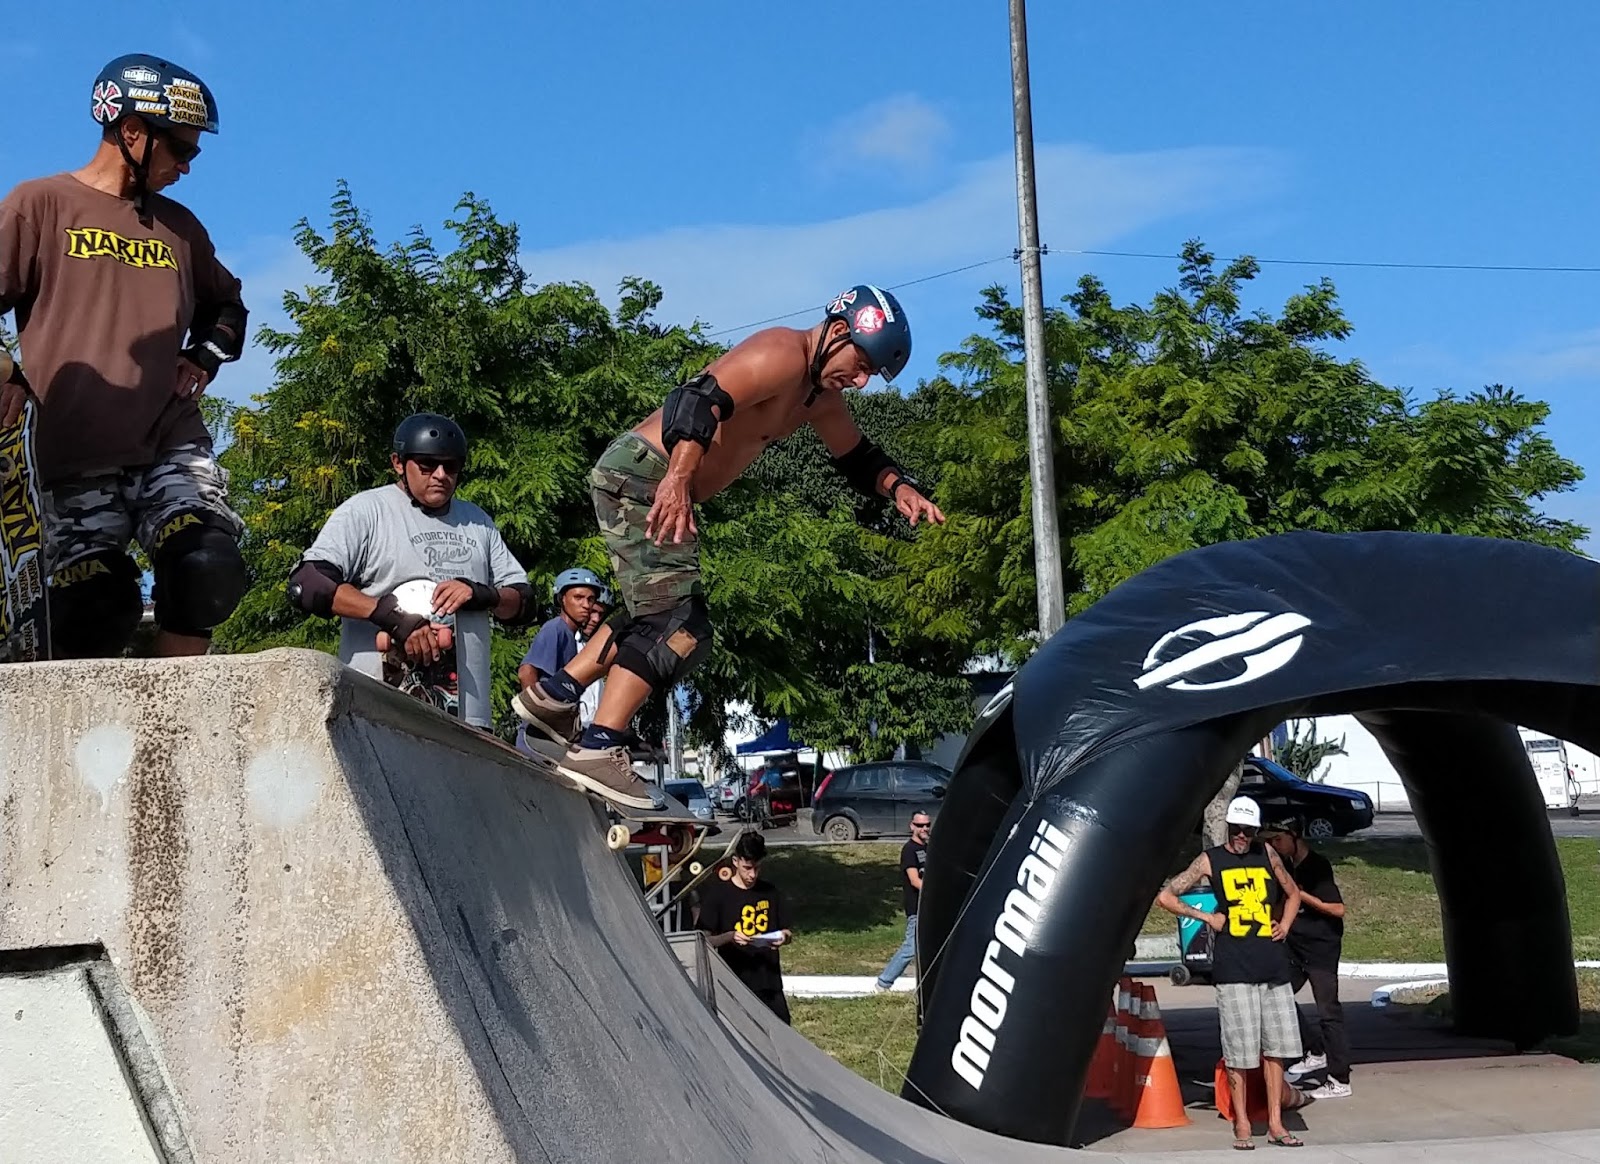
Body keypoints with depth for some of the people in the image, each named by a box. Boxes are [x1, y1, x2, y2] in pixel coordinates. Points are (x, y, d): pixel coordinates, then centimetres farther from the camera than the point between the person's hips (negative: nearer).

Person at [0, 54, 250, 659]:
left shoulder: (178, 224, 19)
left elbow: (225, 302, 34)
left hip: (172, 442, 3)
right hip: (77, 455, -3)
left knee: (208, 572, -20)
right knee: (95, 610, -14)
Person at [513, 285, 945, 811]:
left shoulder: (821, 399, 15)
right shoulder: (782, 355, -16)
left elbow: (859, 458, 25)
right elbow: (700, 398, -29)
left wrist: (899, 486, 3)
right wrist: (678, 478, -43)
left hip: (664, 487, 11)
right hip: (641, 475, -11)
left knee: (661, 613, 20)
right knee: (678, 621, -15)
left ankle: (555, 694, 26)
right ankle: (598, 748, -18)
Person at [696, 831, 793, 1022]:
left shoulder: (770, 892, 7)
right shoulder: (719, 893, -4)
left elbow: (788, 932, 13)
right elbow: (705, 939, -5)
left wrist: (784, 937, -10)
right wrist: (730, 936, -23)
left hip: (769, 984, 3)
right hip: (734, 983, -3)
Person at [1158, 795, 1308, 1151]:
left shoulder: (1267, 854, 12)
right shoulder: (1210, 860, 3)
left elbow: (1292, 893, 27)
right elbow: (1165, 897, 2)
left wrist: (1284, 924, 11)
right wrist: (1206, 917, -4)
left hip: (1273, 965, 4)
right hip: (1234, 968, -4)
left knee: (1275, 1046, 5)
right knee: (1239, 1051, -4)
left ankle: (1275, 1124, 13)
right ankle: (1241, 1125, 5)